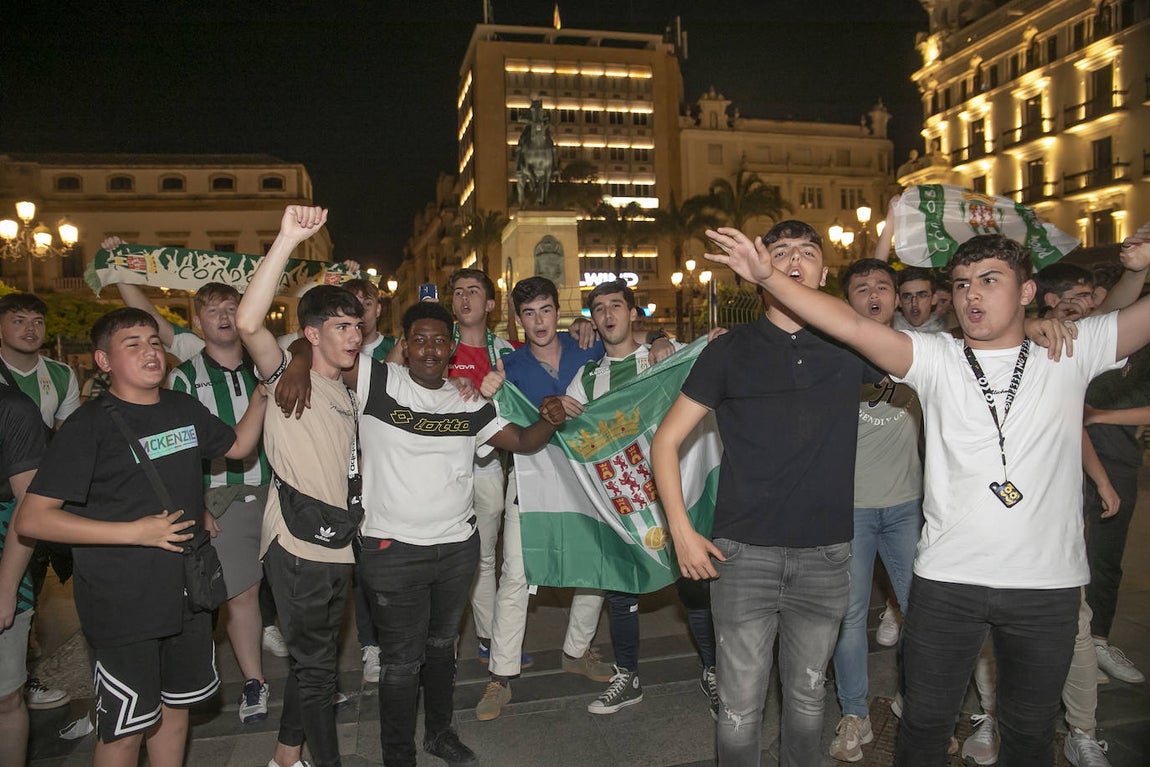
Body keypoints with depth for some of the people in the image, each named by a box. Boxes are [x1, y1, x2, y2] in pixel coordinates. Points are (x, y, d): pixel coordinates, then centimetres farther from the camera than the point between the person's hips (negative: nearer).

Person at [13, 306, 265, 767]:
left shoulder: (184, 409, 4)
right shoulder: (90, 425, -14)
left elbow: (238, 446, 21)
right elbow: (31, 519, -18)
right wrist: (136, 531, -22)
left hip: (186, 589, 6)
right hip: (121, 604, -6)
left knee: (175, 705, 21)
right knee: (125, 727, 8)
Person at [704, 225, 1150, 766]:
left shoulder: (1071, 352, 2)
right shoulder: (936, 359, -3)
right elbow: (850, 327, -14)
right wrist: (768, 277, -24)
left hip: (1049, 584, 1)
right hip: (946, 580, -1)